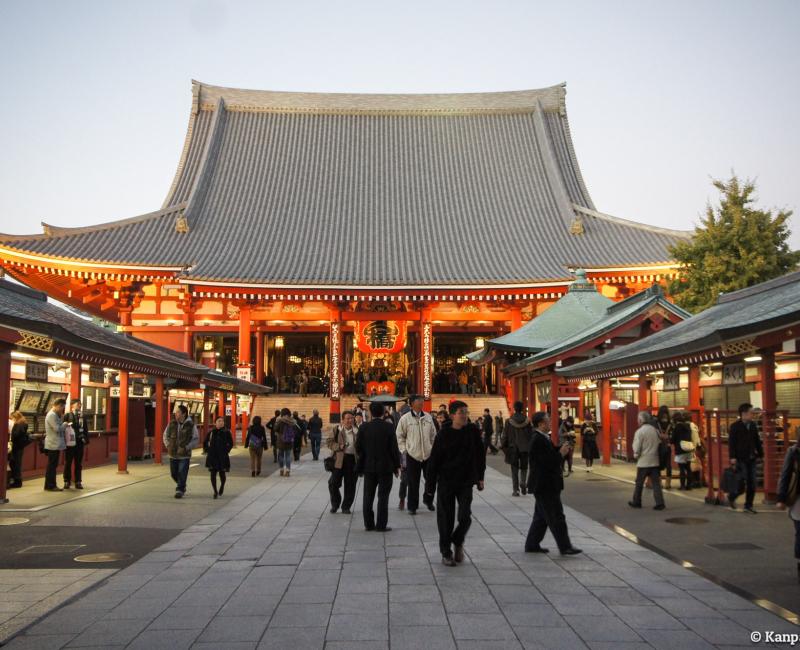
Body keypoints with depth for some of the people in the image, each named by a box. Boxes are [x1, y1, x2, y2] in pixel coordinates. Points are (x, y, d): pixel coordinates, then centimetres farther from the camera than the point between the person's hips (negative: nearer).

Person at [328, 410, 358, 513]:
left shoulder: (357, 432, 6)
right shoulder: (337, 430, 4)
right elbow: (330, 443, 0)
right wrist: (339, 446, -18)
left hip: (352, 460, 1)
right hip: (339, 460, -1)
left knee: (350, 485, 4)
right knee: (333, 483, -2)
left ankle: (346, 506, 18)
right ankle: (335, 504, 20)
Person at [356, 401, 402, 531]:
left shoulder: (363, 427, -4)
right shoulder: (389, 426, -10)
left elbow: (358, 448, -1)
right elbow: (394, 447, -9)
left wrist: (362, 464, 15)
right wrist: (396, 465, 1)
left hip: (369, 467, 2)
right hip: (385, 467, -2)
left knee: (368, 496, 11)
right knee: (383, 496, 3)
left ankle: (369, 523, 14)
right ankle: (381, 525, 3)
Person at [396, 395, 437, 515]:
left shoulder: (428, 417, 3)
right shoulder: (405, 418, -7)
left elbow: (433, 434, 11)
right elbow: (400, 436, 0)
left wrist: (433, 448, 7)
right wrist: (404, 449, -5)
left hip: (428, 454, 3)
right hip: (412, 455, -3)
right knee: (413, 483, 4)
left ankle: (428, 500, 35)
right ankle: (412, 506, 18)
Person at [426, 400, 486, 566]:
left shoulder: (473, 431, -1)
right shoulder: (443, 434, -7)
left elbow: (480, 454, 8)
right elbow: (434, 460, -4)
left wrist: (480, 477, 7)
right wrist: (431, 483, -5)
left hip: (466, 482, 1)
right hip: (445, 482, -1)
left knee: (465, 517, -6)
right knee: (446, 519, 3)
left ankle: (458, 542, 24)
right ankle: (446, 553, 17)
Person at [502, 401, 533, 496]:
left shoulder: (508, 421, -9)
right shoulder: (527, 421, -6)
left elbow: (505, 436, -4)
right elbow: (532, 434, -3)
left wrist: (503, 446, 10)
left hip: (513, 448, -1)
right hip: (525, 448, 1)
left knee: (514, 470, 7)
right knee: (524, 467, 16)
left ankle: (516, 490, 4)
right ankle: (523, 483, -7)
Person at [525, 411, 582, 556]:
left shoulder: (542, 438, 13)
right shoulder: (538, 440, -20)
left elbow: (550, 454, 16)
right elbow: (547, 461, -25)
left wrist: (561, 449, 1)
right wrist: (561, 453, -15)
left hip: (545, 485, 11)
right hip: (544, 485, -11)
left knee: (542, 517, 15)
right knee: (556, 517, -4)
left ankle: (532, 545, 21)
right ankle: (565, 547, 2)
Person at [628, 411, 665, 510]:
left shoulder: (639, 431, -12)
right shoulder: (654, 430, 4)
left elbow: (636, 448, -12)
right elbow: (659, 443, 10)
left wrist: (636, 455, 7)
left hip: (643, 461, -4)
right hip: (655, 461, 4)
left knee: (639, 483, 10)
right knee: (656, 483, 4)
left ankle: (636, 502, 21)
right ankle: (660, 503, -3)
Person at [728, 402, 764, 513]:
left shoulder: (753, 425, 8)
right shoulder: (735, 426, -8)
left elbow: (757, 441, 14)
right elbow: (731, 443, -10)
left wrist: (760, 454, 11)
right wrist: (732, 457, -16)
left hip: (751, 459, 6)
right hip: (740, 459, -5)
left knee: (752, 484, 6)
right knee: (743, 482, -7)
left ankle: (748, 505, 16)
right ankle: (731, 497, 18)